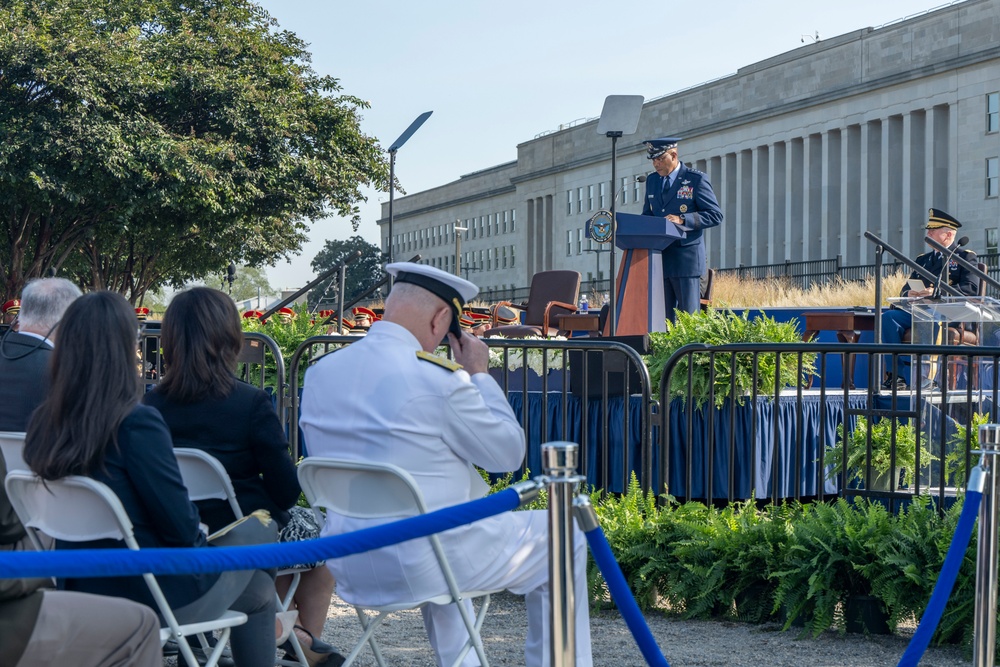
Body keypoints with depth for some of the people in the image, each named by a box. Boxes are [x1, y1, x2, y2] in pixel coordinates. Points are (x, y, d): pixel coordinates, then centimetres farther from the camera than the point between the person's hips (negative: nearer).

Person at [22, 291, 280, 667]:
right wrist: (197, 533, 4)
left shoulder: (43, 425, -6)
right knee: (257, 588, 22)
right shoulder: (137, 423, -25)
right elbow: (181, 527, -19)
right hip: (157, 595, -6)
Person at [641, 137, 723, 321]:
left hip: (686, 259, -6)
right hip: (658, 258, 6)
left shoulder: (697, 179, -4)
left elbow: (715, 215, -7)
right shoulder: (652, 180, 15)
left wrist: (682, 220, -19)